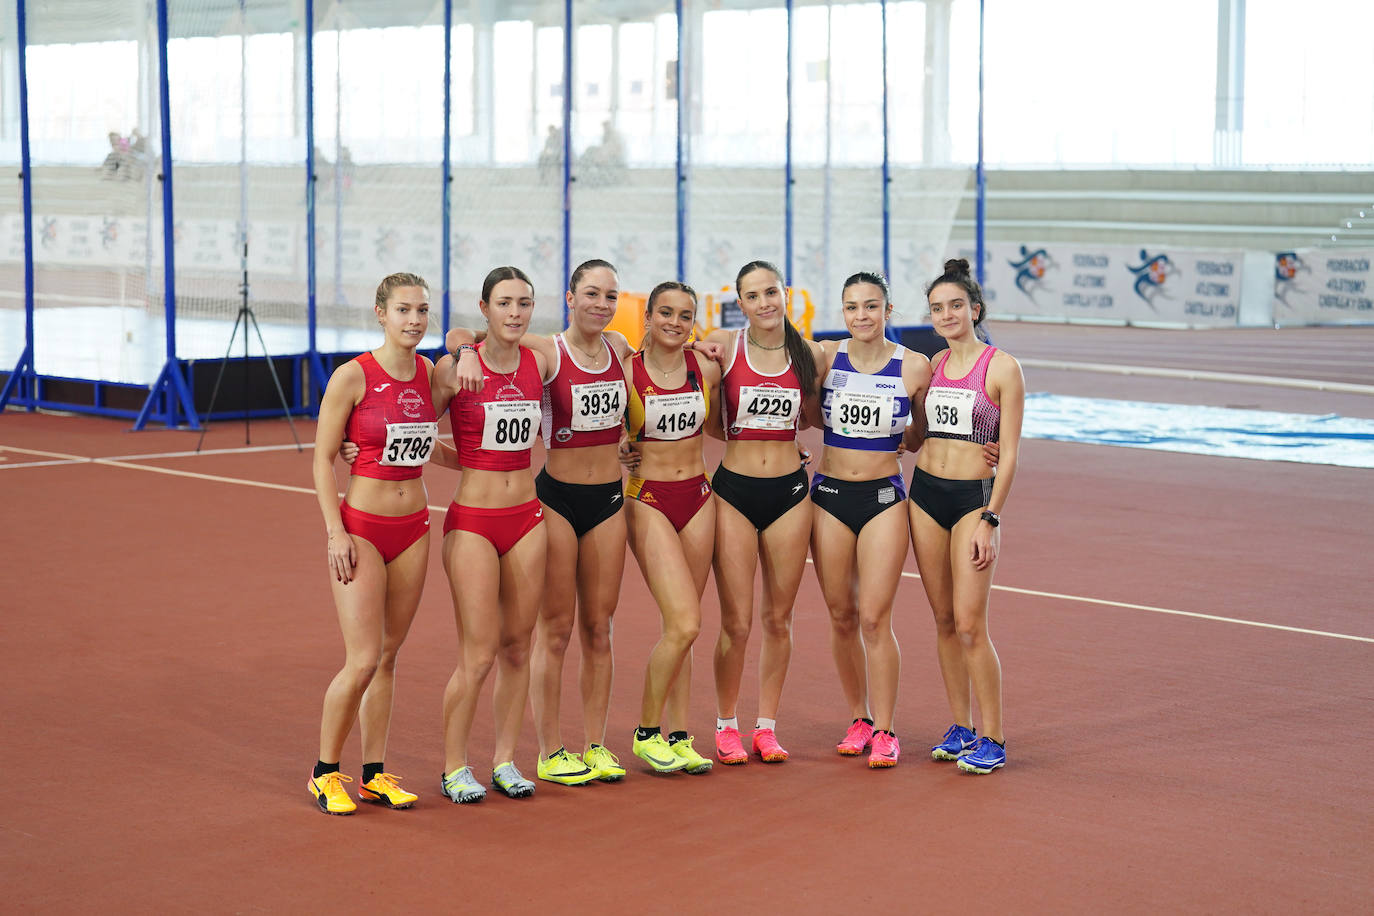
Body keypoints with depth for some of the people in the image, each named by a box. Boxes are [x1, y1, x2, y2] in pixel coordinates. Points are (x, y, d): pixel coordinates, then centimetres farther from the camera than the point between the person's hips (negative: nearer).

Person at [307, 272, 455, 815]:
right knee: (363, 660, -9)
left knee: (388, 656, 9)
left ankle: (375, 774, 19)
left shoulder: (429, 374, 6)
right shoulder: (352, 377, -10)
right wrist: (336, 532, -12)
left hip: (413, 529, 5)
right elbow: (323, 459, -7)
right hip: (360, 526, -5)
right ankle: (325, 773, 8)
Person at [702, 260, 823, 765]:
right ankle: (726, 724, 15)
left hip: (789, 491, 2)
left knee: (778, 618, 8)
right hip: (734, 490, -2)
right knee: (736, 623, -2)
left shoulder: (810, 354, 3)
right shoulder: (722, 345, -4)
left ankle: (766, 726, 20)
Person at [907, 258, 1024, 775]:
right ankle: (961, 729, 18)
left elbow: (1009, 454, -8)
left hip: (975, 496, -5)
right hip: (925, 492, 5)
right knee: (944, 620, 8)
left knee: (970, 624, -9)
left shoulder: (1001, 368, -6)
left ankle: (993, 740, 0)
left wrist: (990, 520, -13)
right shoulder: (931, 366, 10)